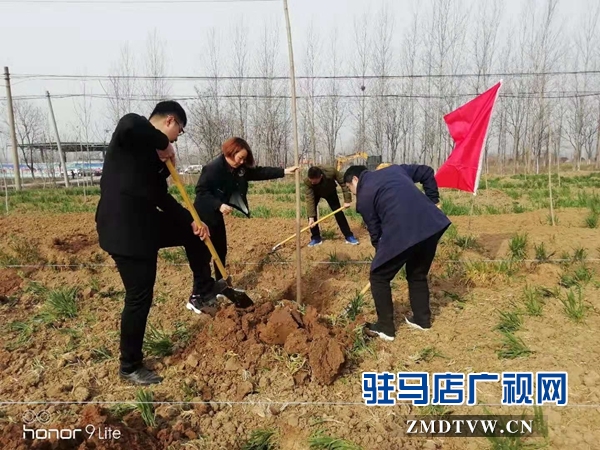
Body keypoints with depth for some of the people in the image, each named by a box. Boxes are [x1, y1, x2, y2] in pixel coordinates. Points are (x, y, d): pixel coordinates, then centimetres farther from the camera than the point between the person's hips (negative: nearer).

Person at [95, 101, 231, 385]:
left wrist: (192, 220, 7)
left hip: (145, 224, 9)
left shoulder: (153, 155, 16)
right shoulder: (130, 130, -9)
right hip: (124, 229, -9)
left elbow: (162, 197, 16)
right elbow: (131, 124, -37)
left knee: (194, 230, 19)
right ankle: (130, 366, 19)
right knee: (140, 297, 0)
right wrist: (163, 144, -19)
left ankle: (202, 291, 31)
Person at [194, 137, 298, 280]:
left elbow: (260, 172, 0)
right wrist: (219, 205, -32)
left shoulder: (240, 168, 0)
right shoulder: (213, 168, -23)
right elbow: (201, 190, -23)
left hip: (216, 215, 8)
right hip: (204, 215, -8)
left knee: (221, 250, 14)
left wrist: (284, 171, -6)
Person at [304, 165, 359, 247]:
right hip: (315, 193, 0)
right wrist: (311, 217, -46)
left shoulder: (331, 171, -41)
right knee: (311, 212, -16)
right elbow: (309, 200, -40)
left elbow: (343, 182, -27)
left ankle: (349, 236, 6)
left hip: (330, 192, 0)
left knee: (338, 212, -5)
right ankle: (315, 238, -2)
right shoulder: (307, 182, -39)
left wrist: (347, 200, -28)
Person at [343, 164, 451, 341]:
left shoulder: (363, 197, 8)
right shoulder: (394, 169, 24)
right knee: (418, 275, 26)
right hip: (432, 224, 7)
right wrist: (433, 201, 28)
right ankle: (422, 319, 37)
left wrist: (381, 252, 23)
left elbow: (375, 230, 10)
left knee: (379, 277, 13)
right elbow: (427, 172, 25)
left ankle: (385, 327, 18)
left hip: (401, 233, -7)